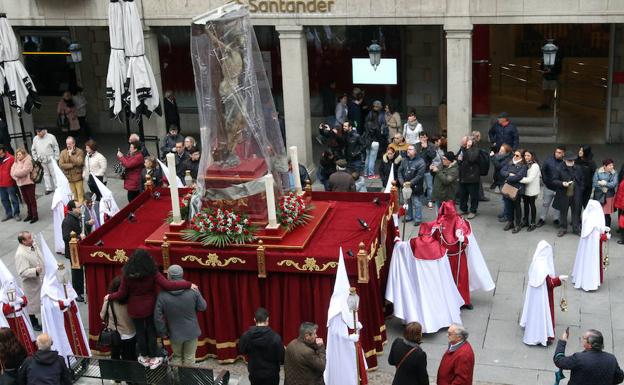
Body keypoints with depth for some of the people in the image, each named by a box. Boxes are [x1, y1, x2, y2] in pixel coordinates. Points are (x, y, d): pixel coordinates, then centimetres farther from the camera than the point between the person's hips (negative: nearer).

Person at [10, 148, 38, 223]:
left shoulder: (28, 161, -8)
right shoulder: (16, 162, 13)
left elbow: (24, 171, -19)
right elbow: (12, 172, 5)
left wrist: (16, 173, -6)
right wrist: (16, 176, -13)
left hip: (28, 183, -7)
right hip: (20, 184, 7)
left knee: (32, 200, -1)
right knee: (26, 200, 14)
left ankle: (35, 216, 3)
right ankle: (29, 215, 23)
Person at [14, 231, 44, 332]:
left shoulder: (33, 245, -4)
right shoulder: (21, 254, -29)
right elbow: (22, 272, -30)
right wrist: (35, 271, -42)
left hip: (40, 279, 8)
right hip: (31, 283, -8)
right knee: (32, 303, 10)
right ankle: (34, 323, 28)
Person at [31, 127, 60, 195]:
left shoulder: (51, 137, -6)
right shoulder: (35, 139, 6)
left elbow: (56, 148, -4)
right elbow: (33, 149, 17)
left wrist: (56, 158, -7)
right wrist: (35, 158, 9)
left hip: (51, 159, -4)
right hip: (41, 160, 4)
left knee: (54, 174, -1)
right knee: (46, 174, 7)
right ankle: (49, 188, 13)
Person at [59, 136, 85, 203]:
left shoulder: (79, 152, -4)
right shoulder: (63, 152, 3)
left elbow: (79, 162, -18)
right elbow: (61, 165, -6)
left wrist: (71, 155, -15)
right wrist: (72, 165, -13)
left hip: (78, 177, -3)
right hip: (68, 177, 3)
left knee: (80, 194, -1)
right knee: (72, 195, 10)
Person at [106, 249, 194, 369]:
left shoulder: (127, 275, -19)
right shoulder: (152, 274, -23)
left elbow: (121, 294, -10)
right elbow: (168, 285, -28)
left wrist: (110, 297, 10)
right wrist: (188, 285, -23)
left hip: (135, 309, 1)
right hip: (150, 308, 0)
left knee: (140, 332, 18)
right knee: (151, 331, 16)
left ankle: (144, 357, 34)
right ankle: (153, 358, 25)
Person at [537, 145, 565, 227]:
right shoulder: (549, 160, -8)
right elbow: (543, 171, 4)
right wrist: (545, 181, 0)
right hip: (548, 187, 2)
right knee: (545, 203, 13)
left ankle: (556, 219, 28)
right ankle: (542, 219, 24)